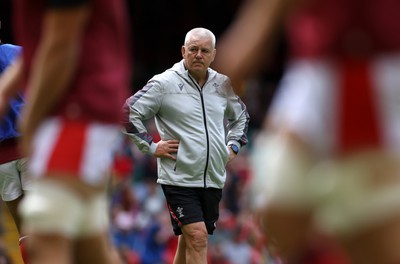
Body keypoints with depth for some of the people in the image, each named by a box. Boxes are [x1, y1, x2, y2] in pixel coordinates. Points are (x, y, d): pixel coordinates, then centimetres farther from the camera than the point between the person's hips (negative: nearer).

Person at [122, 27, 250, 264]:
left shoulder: (222, 84, 10)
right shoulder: (165, 83, -7)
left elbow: (241, 116, 29)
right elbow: (130, 112, -7)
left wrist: (233, 146, 16)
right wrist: (152, 147, -9)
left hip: (213, 179, 6)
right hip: (179, 178, -6)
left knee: (189, 240, 13)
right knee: (197, 237, -16)